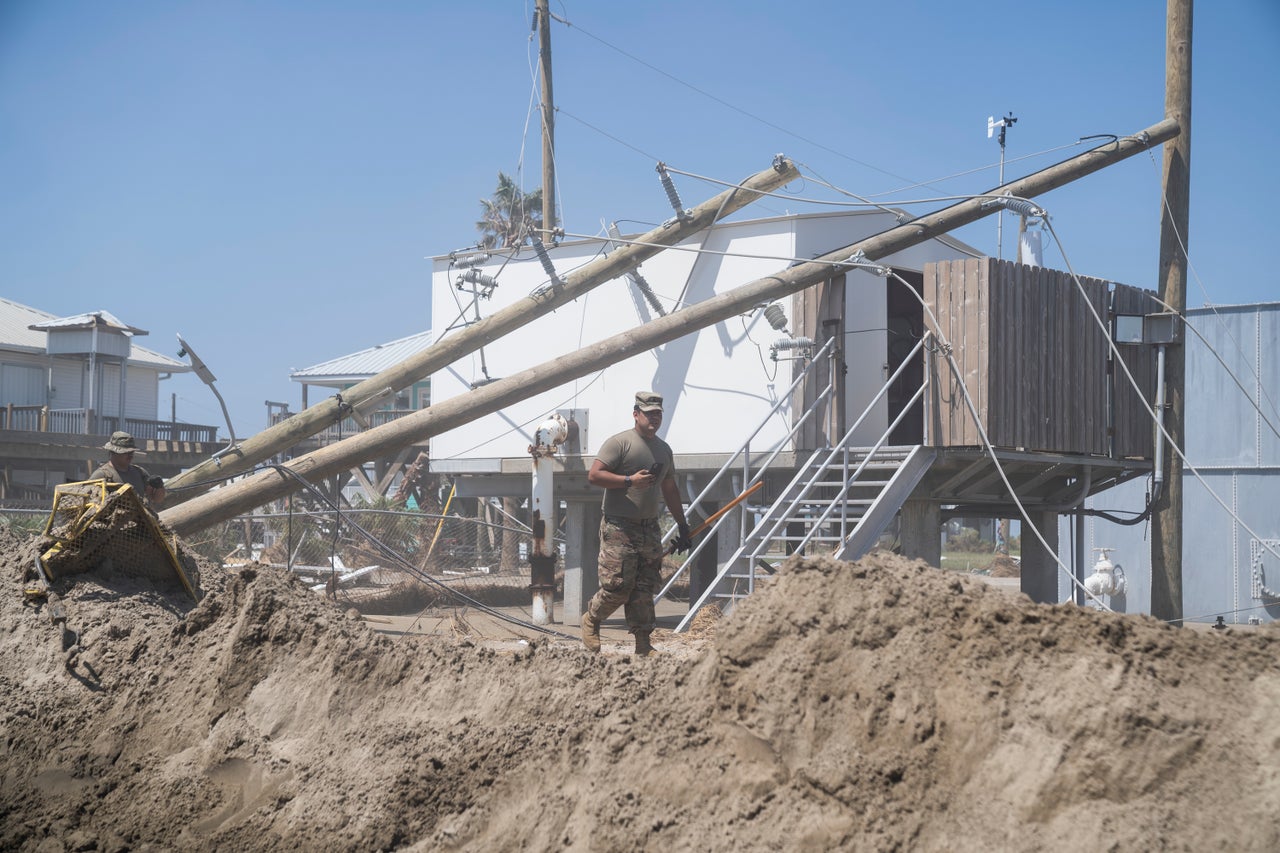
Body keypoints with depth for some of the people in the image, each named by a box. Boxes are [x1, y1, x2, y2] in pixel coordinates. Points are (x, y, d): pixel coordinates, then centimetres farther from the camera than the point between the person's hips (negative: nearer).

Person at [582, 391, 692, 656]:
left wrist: (683, 526, 25)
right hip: (619, 528, -6)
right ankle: (590, 620, 17)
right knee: (618, 586, -8)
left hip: (650, 529, 6)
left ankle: (643, 644, 6)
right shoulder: (619, 442, -7)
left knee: (645, 589, 3)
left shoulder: (663, 449, 17)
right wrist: (630, 480, -20)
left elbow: (670, 489, 26)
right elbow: (594, 475, -14)